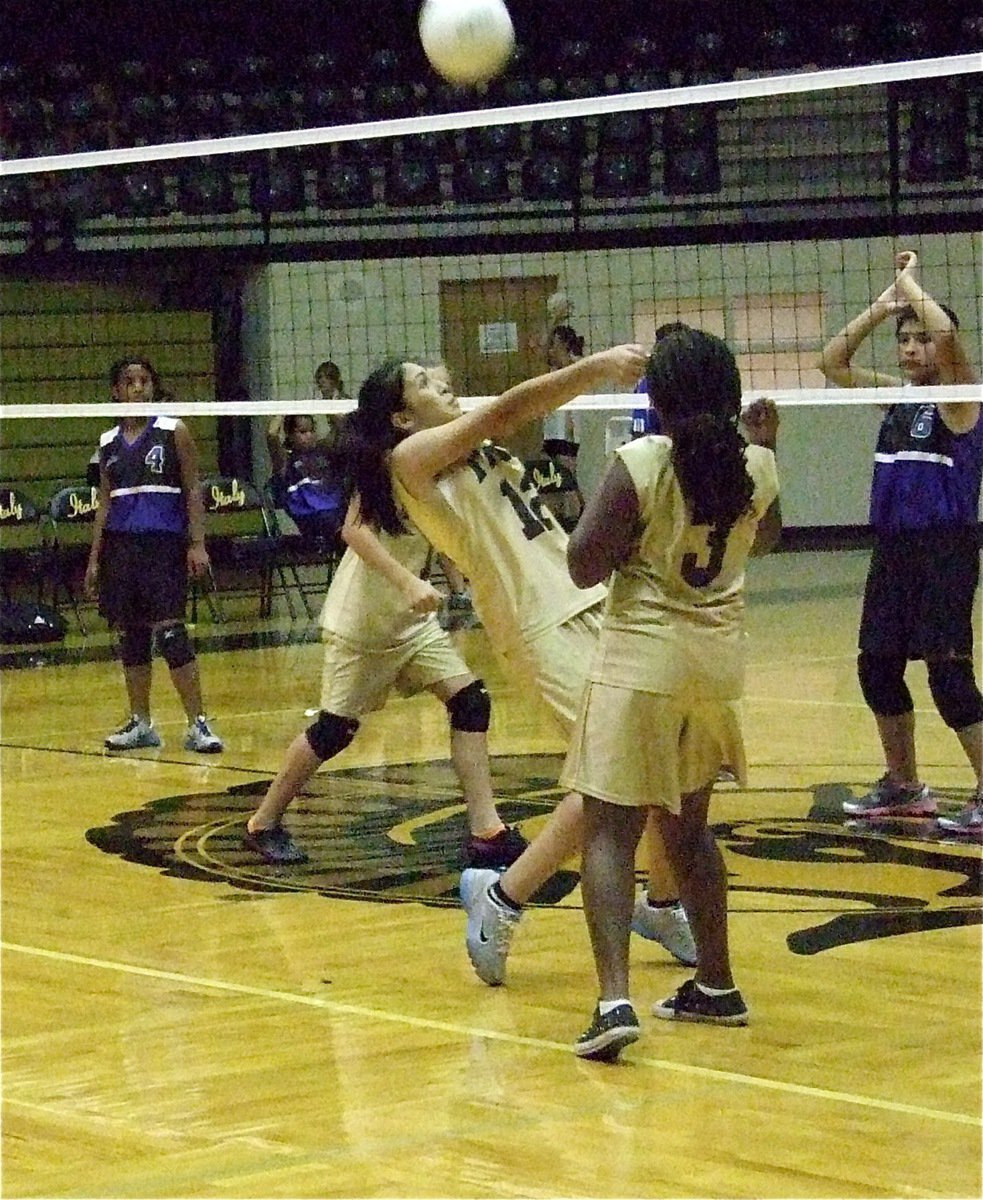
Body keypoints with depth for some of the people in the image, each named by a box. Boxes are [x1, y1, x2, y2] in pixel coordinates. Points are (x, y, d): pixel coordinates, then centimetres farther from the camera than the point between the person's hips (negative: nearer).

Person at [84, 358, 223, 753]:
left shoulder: (174, 432, 0)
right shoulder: (108, 443, 11)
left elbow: (192, 491, -1)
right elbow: (105, 502, 15)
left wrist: (197, 544, -9)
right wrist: (94, 558, 11)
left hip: (164, 542, -4)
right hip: (120, 543, 4)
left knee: (170, 630, -11)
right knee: (130, 635, 6)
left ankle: (197, 724, -9)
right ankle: (140, 724, 14)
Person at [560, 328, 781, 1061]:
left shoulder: (639, 464, -15)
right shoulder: (756, 466, 0)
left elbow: (585, 566, -14)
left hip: (642, 662, -5)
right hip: (719, 662, 6)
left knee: (610, 830, -6)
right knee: (688, 825, 22)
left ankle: (615, 1000, -22)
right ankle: (716, 987, 29)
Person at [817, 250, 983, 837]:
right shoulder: (898, 394, 13)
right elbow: (833, 362, 13)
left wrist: (911, 284, -11)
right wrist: (881, 306, 5)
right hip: (893, 547, 8)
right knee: (878, 667, 11)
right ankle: (904, 785, 25)